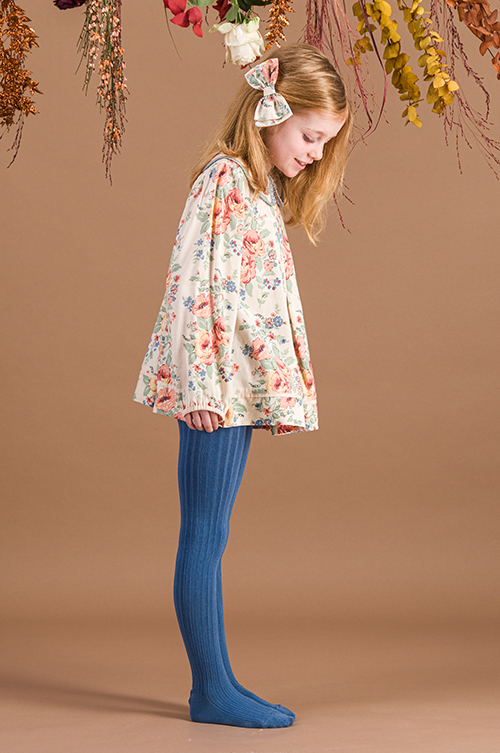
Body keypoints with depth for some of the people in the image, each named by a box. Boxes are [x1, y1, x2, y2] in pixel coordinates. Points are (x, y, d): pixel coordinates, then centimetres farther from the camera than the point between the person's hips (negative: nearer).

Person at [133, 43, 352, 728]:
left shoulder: (266, 187, 19)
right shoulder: (225, 179, -9)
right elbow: (194, 281, -16)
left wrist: (283, 390, 20)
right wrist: (200, 382, -20)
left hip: (244, 386, 9)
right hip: (216, 386, -9)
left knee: (207, 538, 11)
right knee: (205, 537, -3)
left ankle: (214, 687, 17)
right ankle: (213, 690, 5)